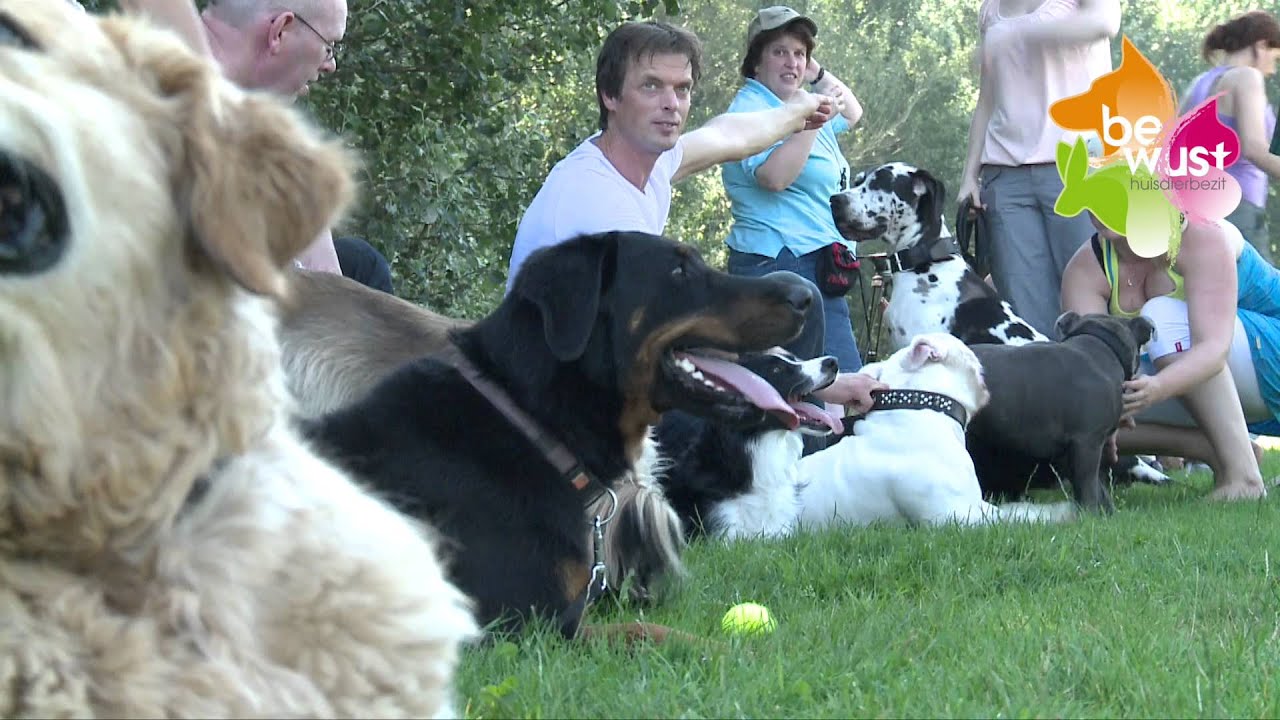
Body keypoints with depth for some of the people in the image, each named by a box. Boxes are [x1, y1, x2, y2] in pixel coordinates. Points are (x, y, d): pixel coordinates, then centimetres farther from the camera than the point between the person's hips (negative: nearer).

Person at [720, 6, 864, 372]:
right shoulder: (750, 108, -11)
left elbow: (852, 114, 36)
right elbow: (774, 176, -25)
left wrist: (819, 74, 21)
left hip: (814, 261, 10)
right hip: (783, 260, -10)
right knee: (845, 380, -19)